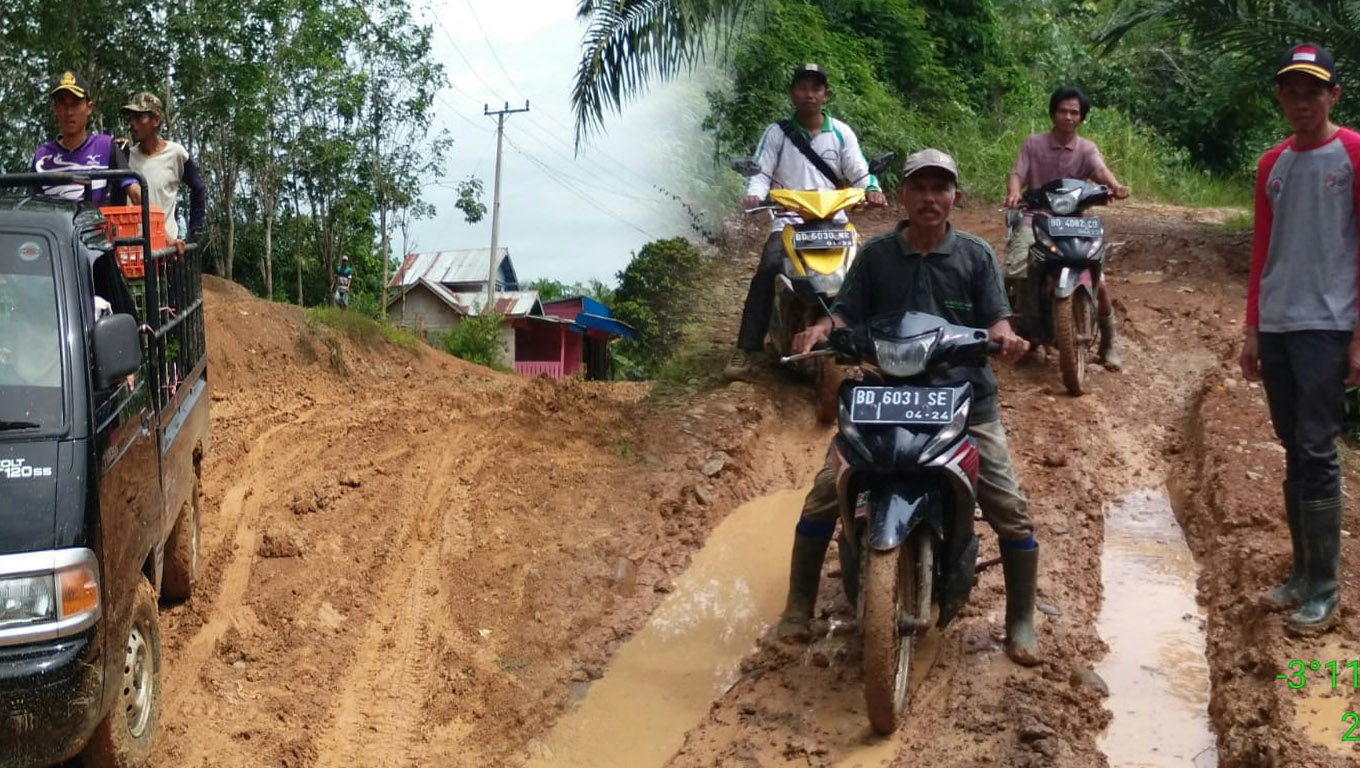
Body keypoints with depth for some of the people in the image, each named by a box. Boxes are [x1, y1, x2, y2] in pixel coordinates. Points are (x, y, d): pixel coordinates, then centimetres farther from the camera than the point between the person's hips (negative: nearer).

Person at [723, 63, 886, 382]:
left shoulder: (841, 133, 11)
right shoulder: (776, 133, 8)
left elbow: (859, 171, 6)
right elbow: (762, 172, 2)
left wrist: (872, 189, -17)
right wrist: (754, 194, -20)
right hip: (789, 220, -1)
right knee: (767, 270, -27)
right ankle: (745, 349, -25)